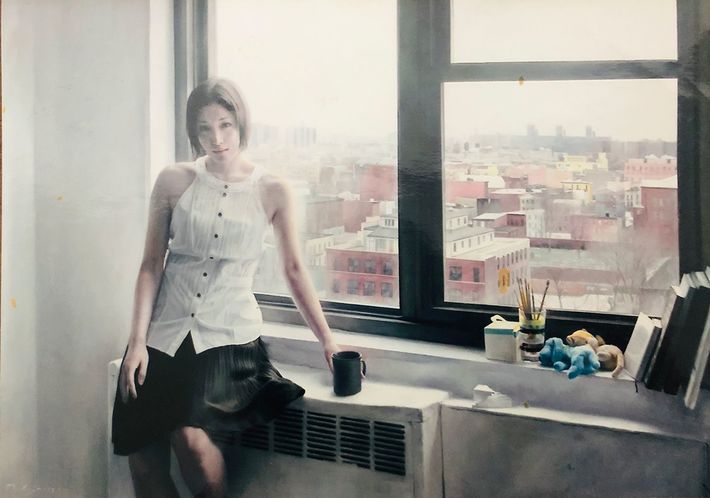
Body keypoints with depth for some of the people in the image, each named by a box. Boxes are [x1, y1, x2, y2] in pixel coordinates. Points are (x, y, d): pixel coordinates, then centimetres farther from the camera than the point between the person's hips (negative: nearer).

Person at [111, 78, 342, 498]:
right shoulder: (174, 182, 2)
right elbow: (151, 266, 4)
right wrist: (137, 341, -3)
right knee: (144, 462, -7)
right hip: (165, 332, 2)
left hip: (229, 336, -2)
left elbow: (295, 270, 6)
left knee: (191, 437, -27)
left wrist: (328, 341, 3)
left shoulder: (272, 192, 0)